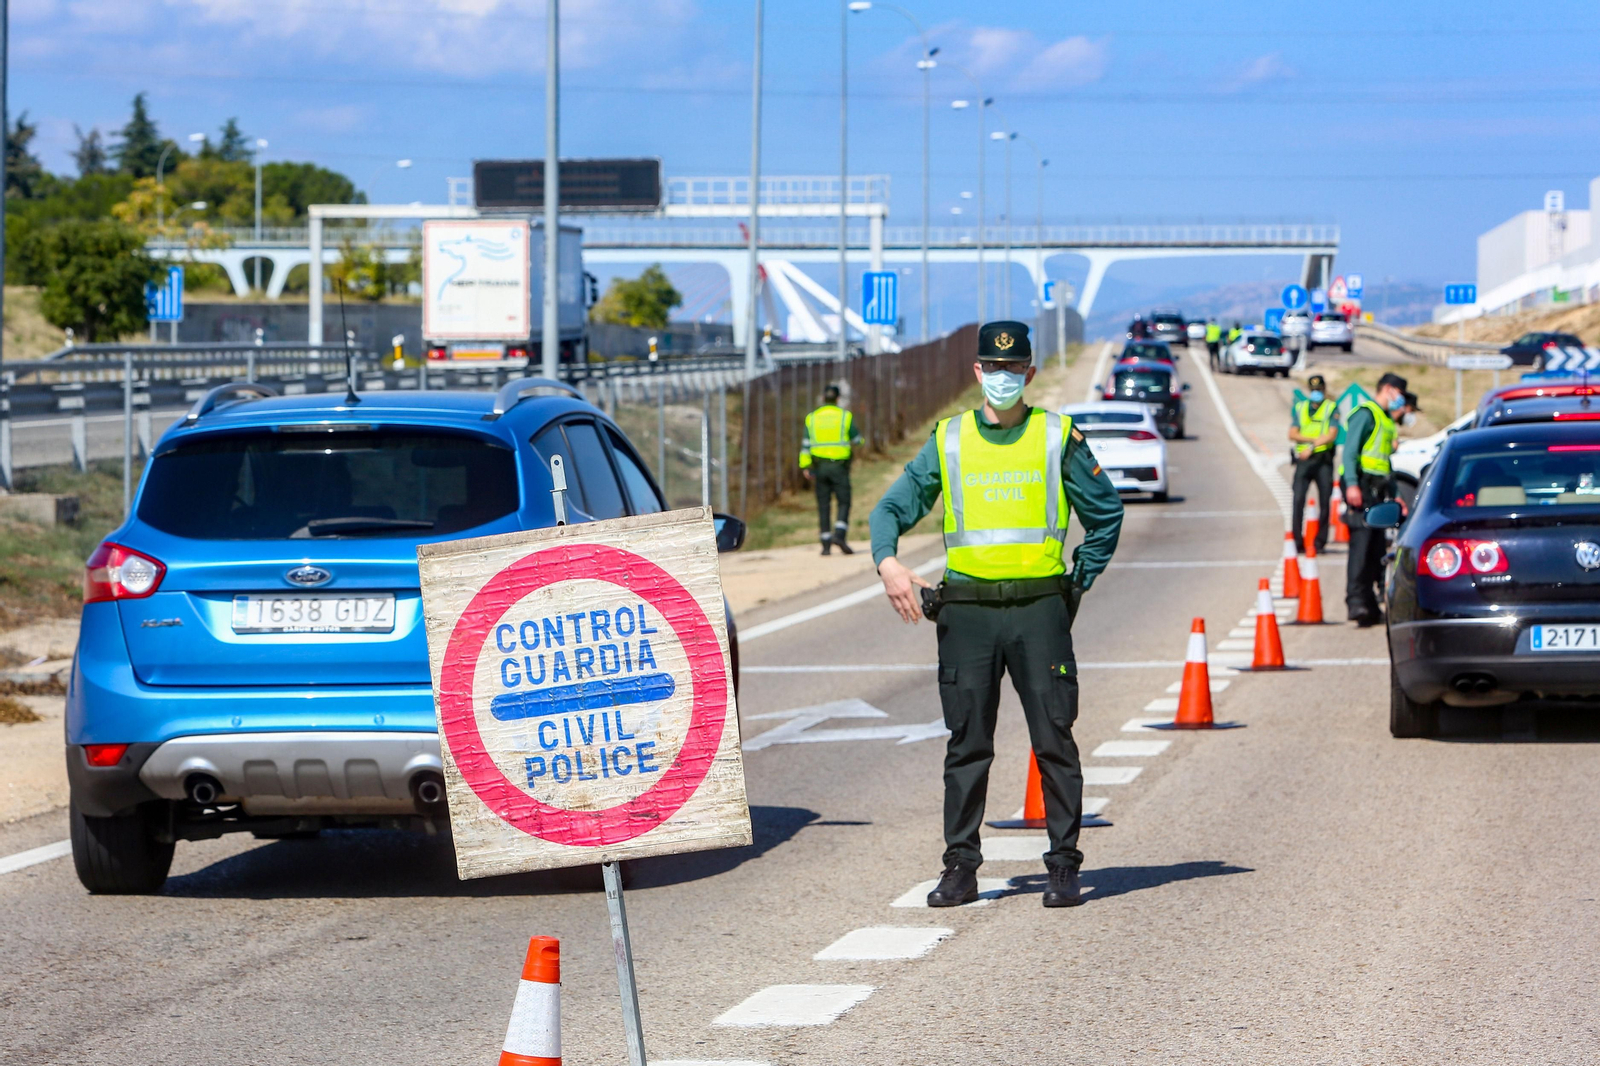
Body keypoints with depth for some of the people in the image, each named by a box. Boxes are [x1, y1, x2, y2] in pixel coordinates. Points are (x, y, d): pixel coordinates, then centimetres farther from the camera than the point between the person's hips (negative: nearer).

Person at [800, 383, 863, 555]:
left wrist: (805, 467, 1)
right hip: (840, 464, -2)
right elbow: (857, 440, 6)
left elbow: (806, 444, 1)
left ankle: (826, 544, 3)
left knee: (823, 506, 6)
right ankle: (839, 535, -20)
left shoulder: (812, 418, 5)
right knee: (844, 503, 2)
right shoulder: (845, 416, -1)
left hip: (819, 466, 2)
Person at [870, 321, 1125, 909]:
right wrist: (888, 561, -9)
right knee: (967, 744, 4)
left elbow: (1106, 517, 13)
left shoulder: (1058, 438, 6)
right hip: (968, 611, 1)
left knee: (1054, 740, -2)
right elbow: (892, 508, 9)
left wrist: (1077, 583, 6)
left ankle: (1064, 866, 4)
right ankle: (960, 867, 9)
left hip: (1039, 609, -1)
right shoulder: (947, 441, 9)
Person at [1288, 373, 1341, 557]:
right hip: (1303, 459, 1)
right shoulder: (1299, 408, 15)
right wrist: (1314, 439, -9)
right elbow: (1292, 434, 5)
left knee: (1324, 502, -2)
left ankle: (1320, 542, 5)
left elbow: (1332, 435, -4)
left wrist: (1312, 447, -12)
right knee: (1298, 499, -12)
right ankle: (1298, 542, -10)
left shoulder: (1332, 408, 8)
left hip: (1323, 459, -1)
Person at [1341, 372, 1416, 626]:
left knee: (1377, 546, 5)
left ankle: (1369, 604, 7)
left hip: (1378, 487, 9)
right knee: (1361, 541, -17)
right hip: (1362, 484, -9)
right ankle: (1356, 602, -23)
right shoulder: (1365, 413, -3)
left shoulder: (1387, 421, 25)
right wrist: (1351, 484, -24)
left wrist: (1394, 495, 23)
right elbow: (1350, 449, -13)